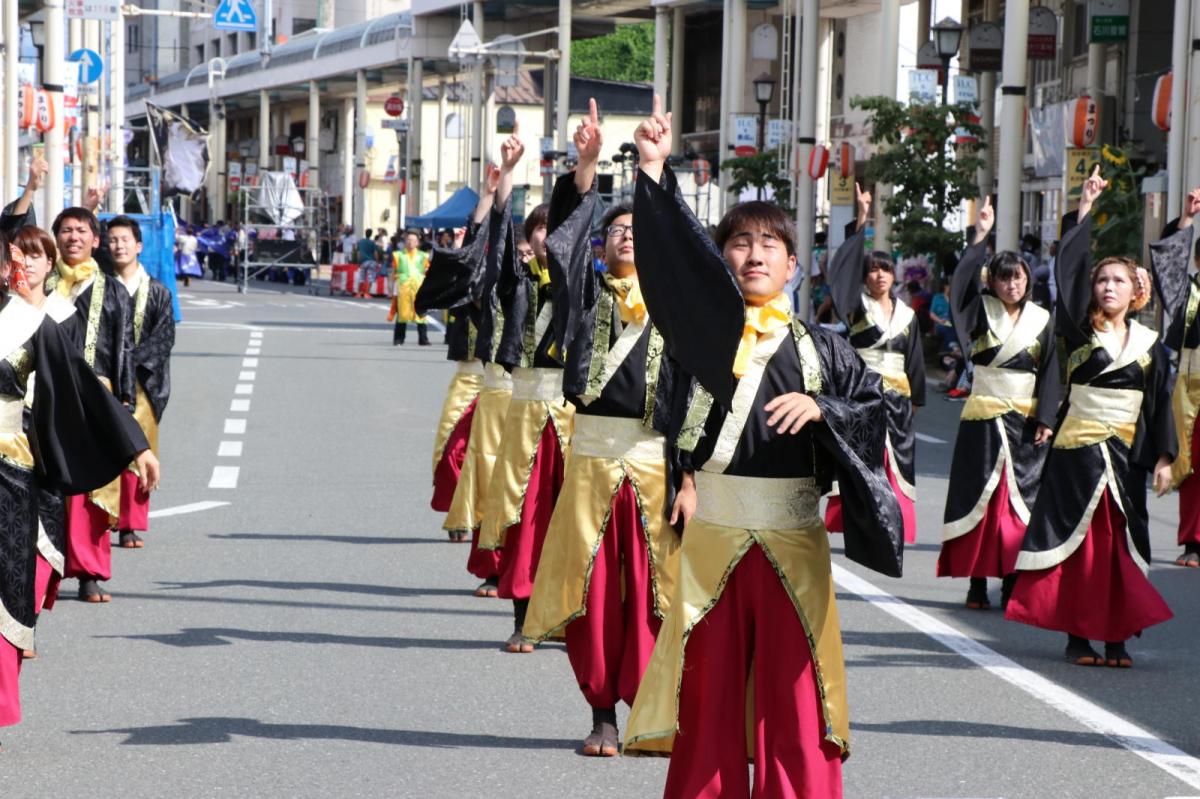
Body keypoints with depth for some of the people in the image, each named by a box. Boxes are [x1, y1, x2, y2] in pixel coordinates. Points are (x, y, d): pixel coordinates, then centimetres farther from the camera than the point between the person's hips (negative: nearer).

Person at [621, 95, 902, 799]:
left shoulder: (819, 348, 4)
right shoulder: (706, 331, 1)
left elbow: (877, 408, 4)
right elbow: (672, 257, -10)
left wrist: (820, 410, -14)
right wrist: (655, 171, -20)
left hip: (793, 537, 0)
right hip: (713, 533, 0)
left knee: (794, 691, 3)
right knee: (710, 688, 5)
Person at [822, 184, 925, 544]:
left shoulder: (906, 315, 12)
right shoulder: (858, 305, -1)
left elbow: (914, 359, 17)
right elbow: (844, 266, -14)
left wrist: (915, 399, 16)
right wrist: (862, 220, -20)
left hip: (897, 397, 4)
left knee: (894, 462, 3)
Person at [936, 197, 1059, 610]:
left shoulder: (1042, 321, 6)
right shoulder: (982, 313, 2)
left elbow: (1049, 373, 6)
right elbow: (962, 280, -16)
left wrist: (1046, 419, -2)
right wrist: (981, 235, -20)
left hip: (1025, 420, 1)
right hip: (983, 417, -1)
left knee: (1019, 498, 0)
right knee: (979, 495, -2)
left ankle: (1013, 579, 5)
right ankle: (977, 583, 0)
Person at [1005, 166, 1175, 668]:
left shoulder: (1149, 343, 7)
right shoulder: (1080, 333, -1)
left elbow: (1160, 405, 8)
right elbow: (1068, 270, -10)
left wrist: (1163, 457, 1)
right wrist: (1086, 211, -11)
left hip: (1126, 454, 2)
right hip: (1077, 450, -2)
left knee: (1121, 542, 3)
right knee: (1076, 539, 0)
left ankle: (1117, 638, 8)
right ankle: (1078, 636, 5)